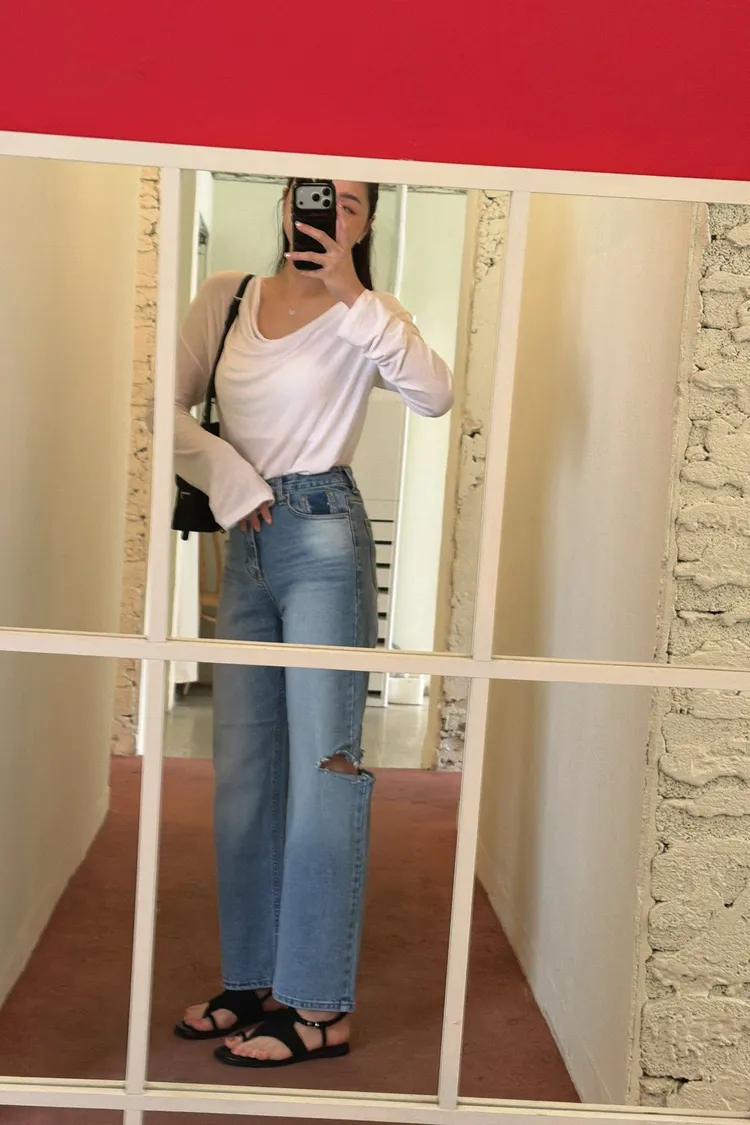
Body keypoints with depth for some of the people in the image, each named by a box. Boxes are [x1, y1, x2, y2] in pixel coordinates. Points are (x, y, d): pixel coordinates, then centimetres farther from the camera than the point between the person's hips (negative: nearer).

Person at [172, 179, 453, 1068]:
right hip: (246, 544, 5)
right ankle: (253, 984, 21)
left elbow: (434, 397, -19)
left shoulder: (363, 316, 0)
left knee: (324, 767, -6)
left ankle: (320, 1009, 1)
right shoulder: (225, 299, 11)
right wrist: (226, 473, -6)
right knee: (242, 774, 9)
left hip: (323, 537, -5)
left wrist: (353, 293, -20)